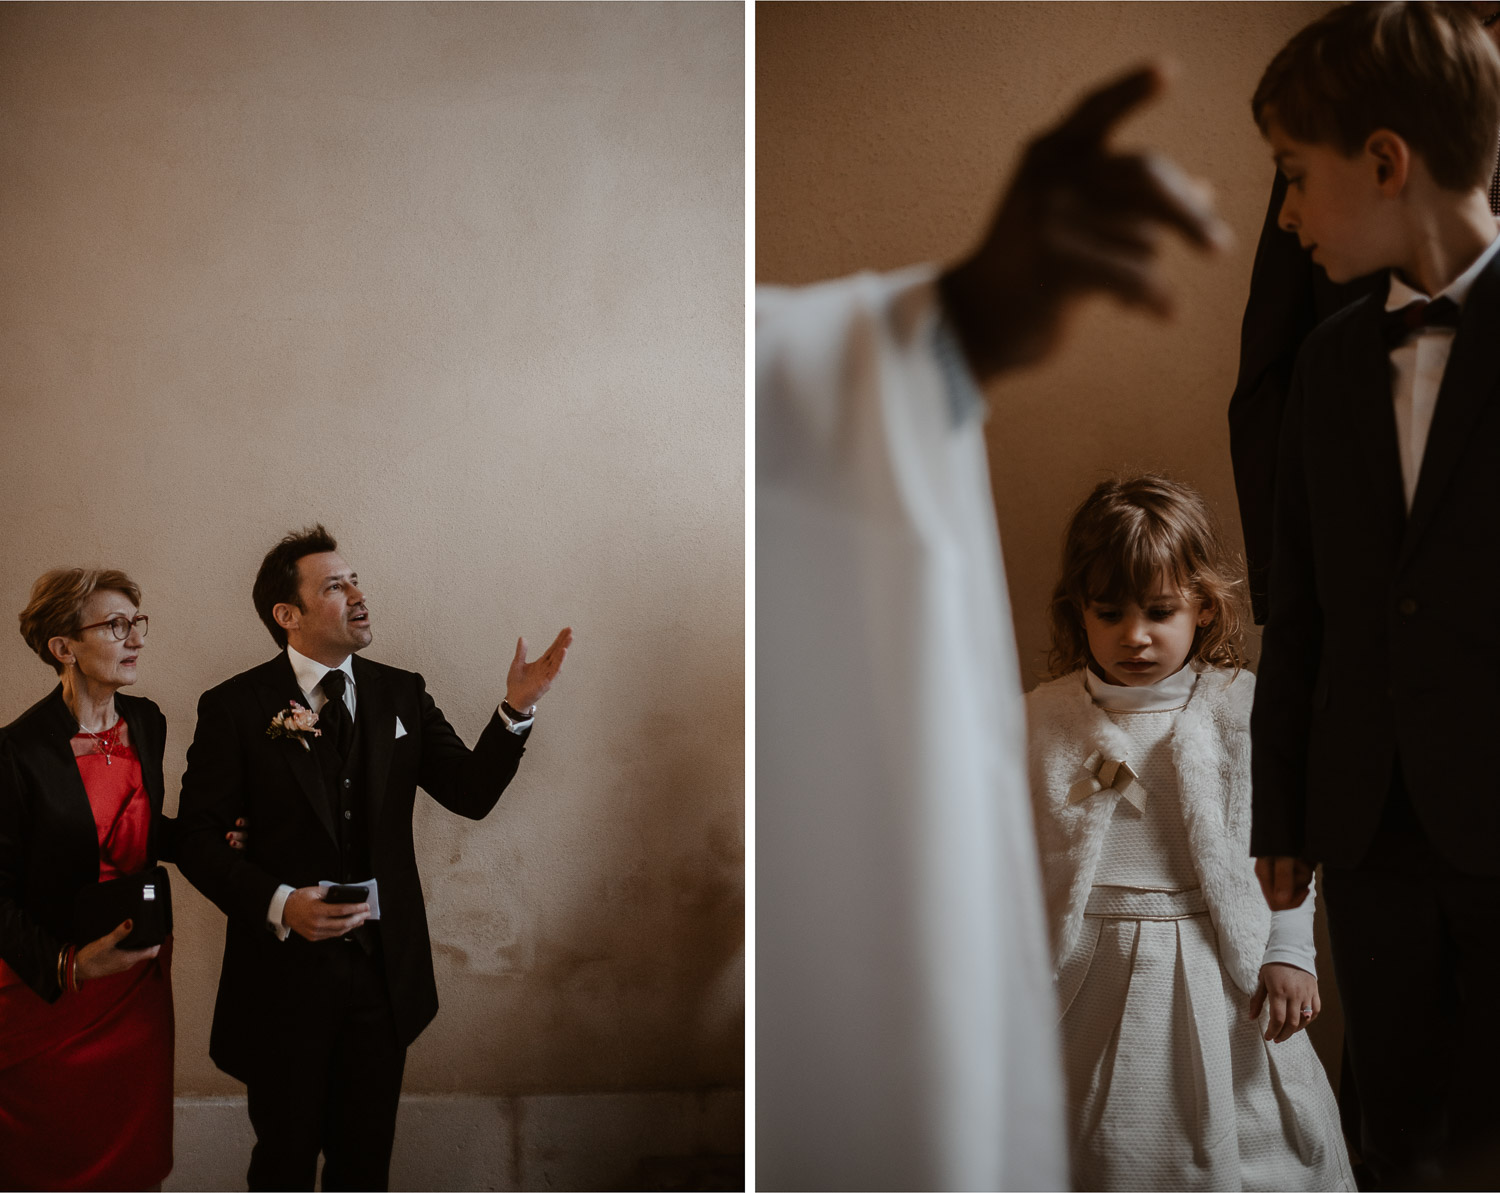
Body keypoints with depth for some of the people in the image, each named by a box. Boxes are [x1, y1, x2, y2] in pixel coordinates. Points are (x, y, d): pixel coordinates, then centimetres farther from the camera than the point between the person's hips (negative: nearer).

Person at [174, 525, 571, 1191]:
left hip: (384, 968, 3)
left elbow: (471, 793, -1)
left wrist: (516, 709, -15)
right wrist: (278, 903, -22)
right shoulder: (235, 708, -7)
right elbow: (197, 837, -7)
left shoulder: (402, 694, 4)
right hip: (284, 970, -3)